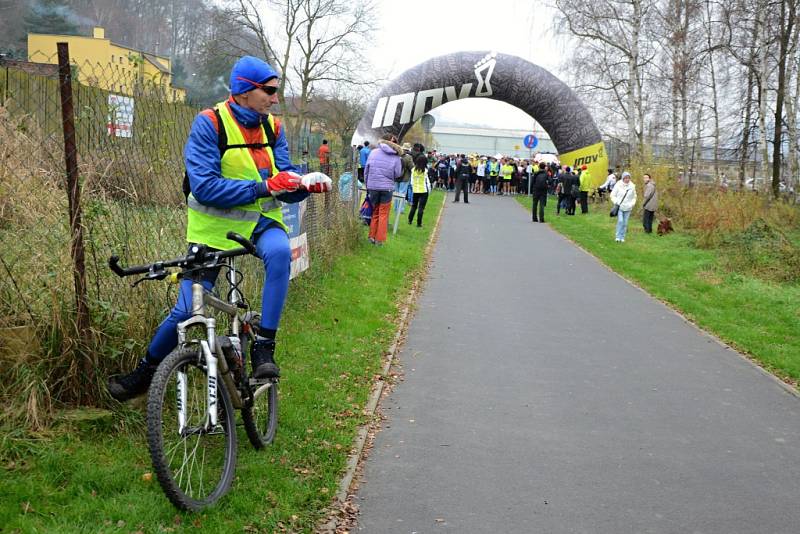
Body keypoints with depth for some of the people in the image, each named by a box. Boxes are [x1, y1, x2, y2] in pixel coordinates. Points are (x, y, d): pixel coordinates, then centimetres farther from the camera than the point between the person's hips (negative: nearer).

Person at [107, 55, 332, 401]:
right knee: (187, 310, -3)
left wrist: (306, 184, -22)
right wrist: (262, 187, -29)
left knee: (280, 251, -32)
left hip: (260, 222, 3)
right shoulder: (209, 124, -14)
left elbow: (284, 187, 0)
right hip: (214, 228, -3)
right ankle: (145, 370, 24)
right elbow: (204, 187, -23)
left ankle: (263, 347, -22)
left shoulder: (272, 128, 1)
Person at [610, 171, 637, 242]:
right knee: (620, 221, -14)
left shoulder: (632, 186, 2)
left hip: (628, 208, 3)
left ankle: (622, 237, 15)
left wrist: (632, 204, -1)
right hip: (619, 207, -3)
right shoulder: (618, 185, -6)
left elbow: (634, 197, 13)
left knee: (625, 223, 5)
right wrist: (616, 202, -10)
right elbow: (613, 195, 2)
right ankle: (618, 237, -6)